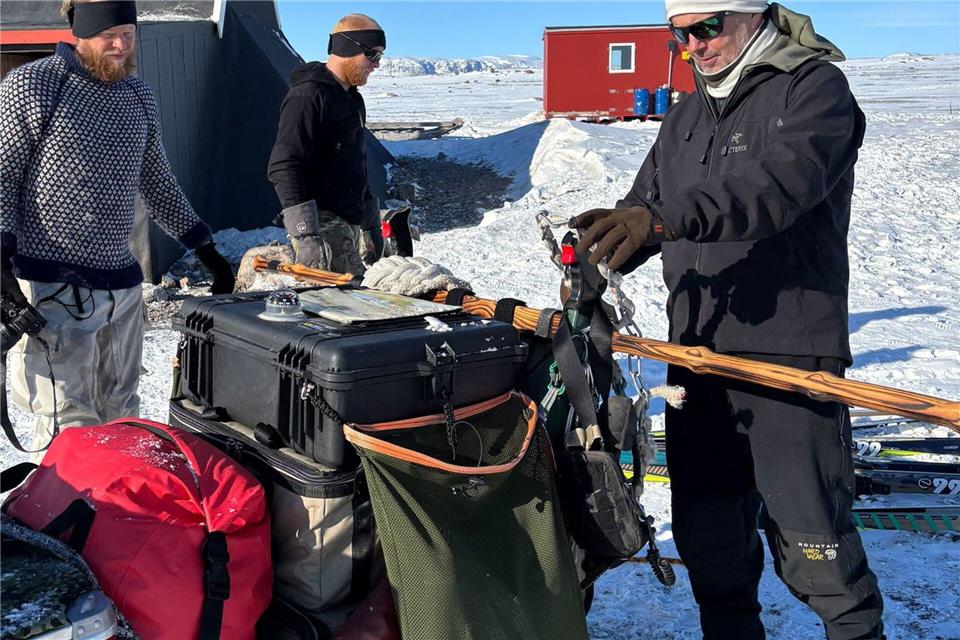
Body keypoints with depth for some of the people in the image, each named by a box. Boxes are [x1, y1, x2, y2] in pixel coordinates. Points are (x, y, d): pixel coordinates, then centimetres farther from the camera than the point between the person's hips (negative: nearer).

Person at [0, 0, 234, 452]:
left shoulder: (139, 97, 13)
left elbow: (158, 182, 22)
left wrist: (205, 249, 21)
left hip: (122, 283, 6)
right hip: (55, 289, -6)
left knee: (121, 420, 11)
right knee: (71, 427, -9)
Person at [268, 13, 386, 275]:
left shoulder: (352, 100, 20)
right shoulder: (307, 96, -11)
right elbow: (283, 169, -19)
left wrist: (371, 225, 27)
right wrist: (305, 234, -25)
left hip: (349, 224, 9)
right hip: (322, 226, -9)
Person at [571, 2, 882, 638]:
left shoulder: (815, 88, -4)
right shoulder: (688, 115, 19)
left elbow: (778, 183, -23)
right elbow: (646, 201, 17)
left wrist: (664, 219, -36)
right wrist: (593, 259, -4)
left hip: (789, 356, -6)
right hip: (697, 351, 7)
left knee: (809, 536, -3)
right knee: (707, 531, 13)